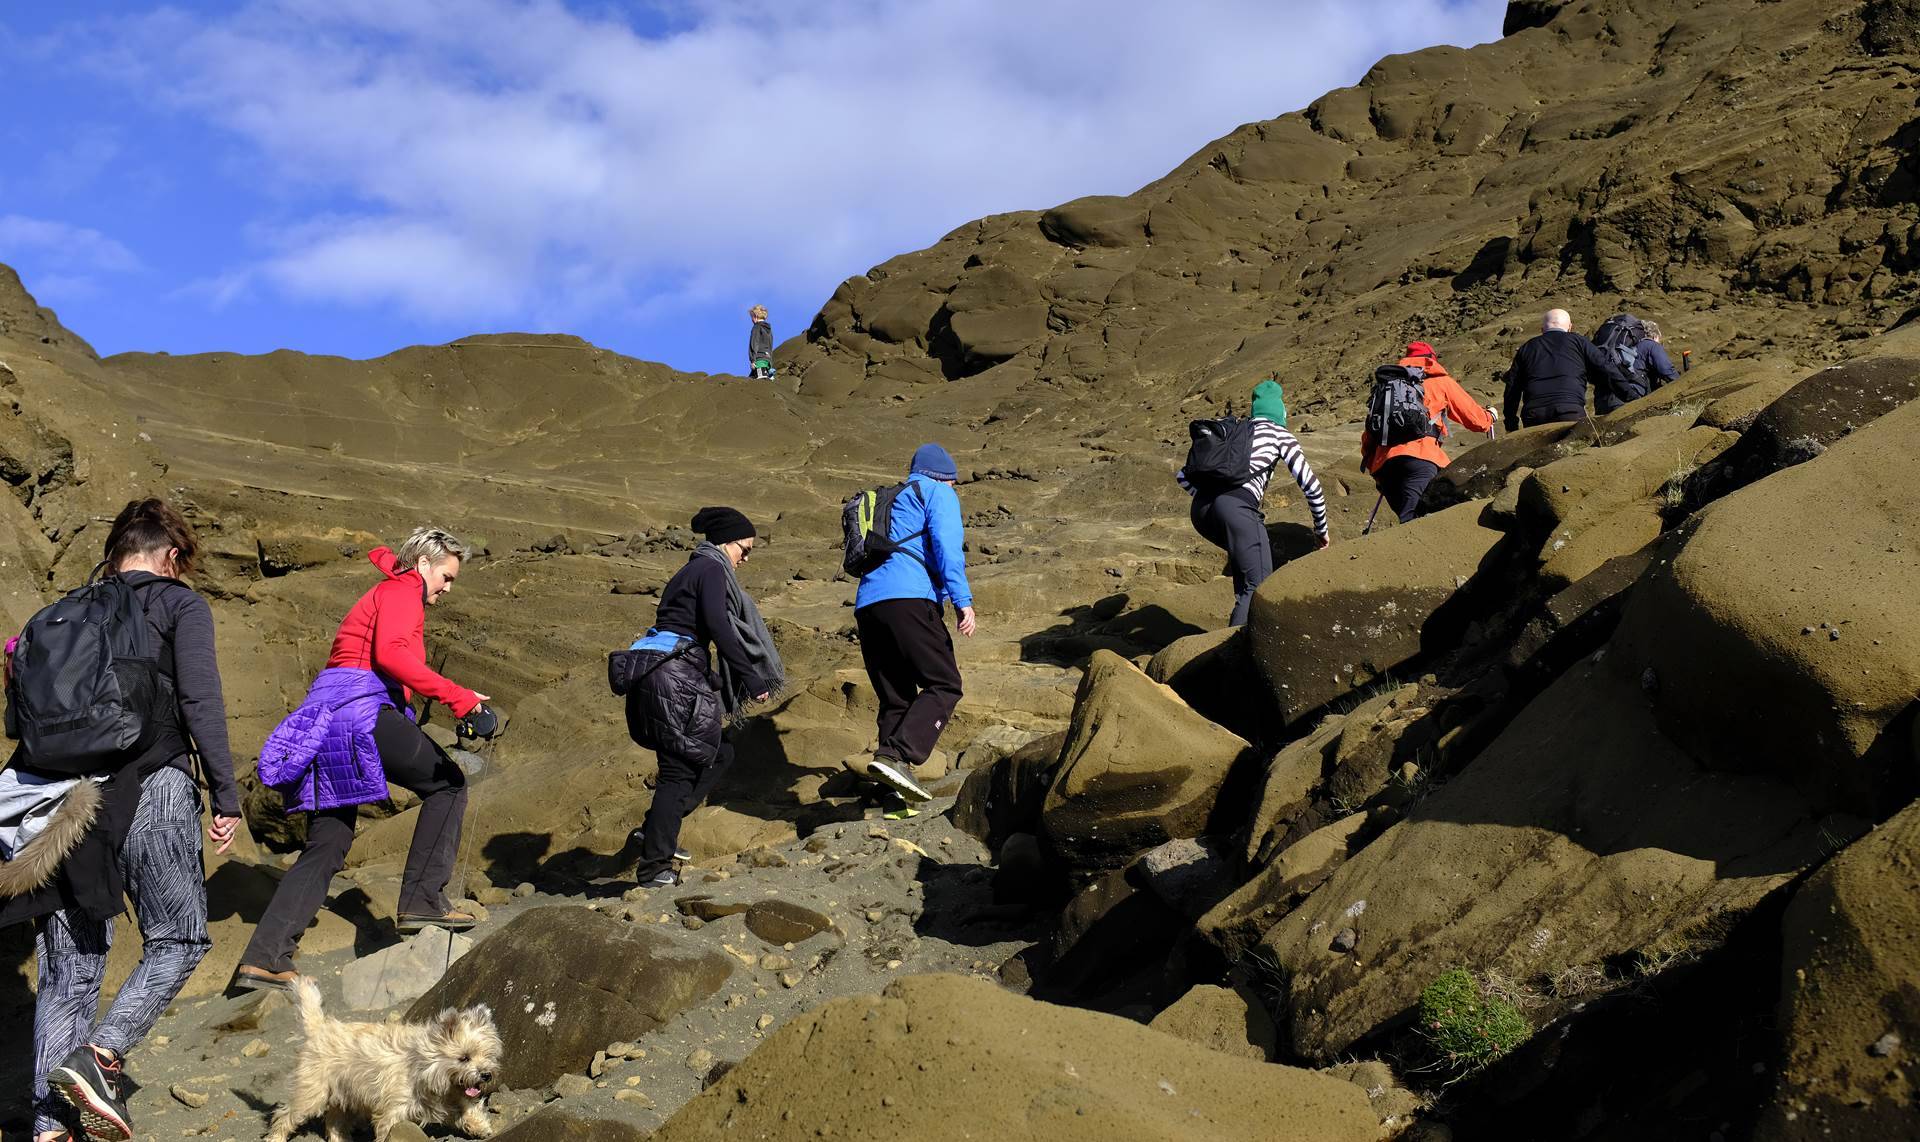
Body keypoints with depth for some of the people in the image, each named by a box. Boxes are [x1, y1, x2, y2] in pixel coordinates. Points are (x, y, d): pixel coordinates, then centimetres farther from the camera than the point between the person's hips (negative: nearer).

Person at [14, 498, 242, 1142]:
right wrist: (227, 796, -7)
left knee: (70, 965, 9)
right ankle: (100, 1055, -14)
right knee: (178, 940, 7)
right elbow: (200, 703, -8)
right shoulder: (180, 605, 4)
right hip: (150, 793, -5)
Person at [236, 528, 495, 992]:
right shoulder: (402, 591, 0)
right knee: (447, 782, 3)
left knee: (326, 846, 7)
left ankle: (263, 958, 0)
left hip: (324, 716, 9)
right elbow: (391, 654, -15)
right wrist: (455, 696, -20)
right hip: (362, 710, -9)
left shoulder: (382, 595, 32)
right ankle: (422, 900, -4)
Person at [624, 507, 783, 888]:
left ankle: (656, 830, 11)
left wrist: (710, 680, 31)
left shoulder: (691, 571, 25)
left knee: (718, 752, 15)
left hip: (652, 672, 10)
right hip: (673, 674, -9)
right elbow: (718, 626, -17)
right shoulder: (712, 569, -5)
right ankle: (653, 868, -3)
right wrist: (751, 677, -15)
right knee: (680, 769, -4)